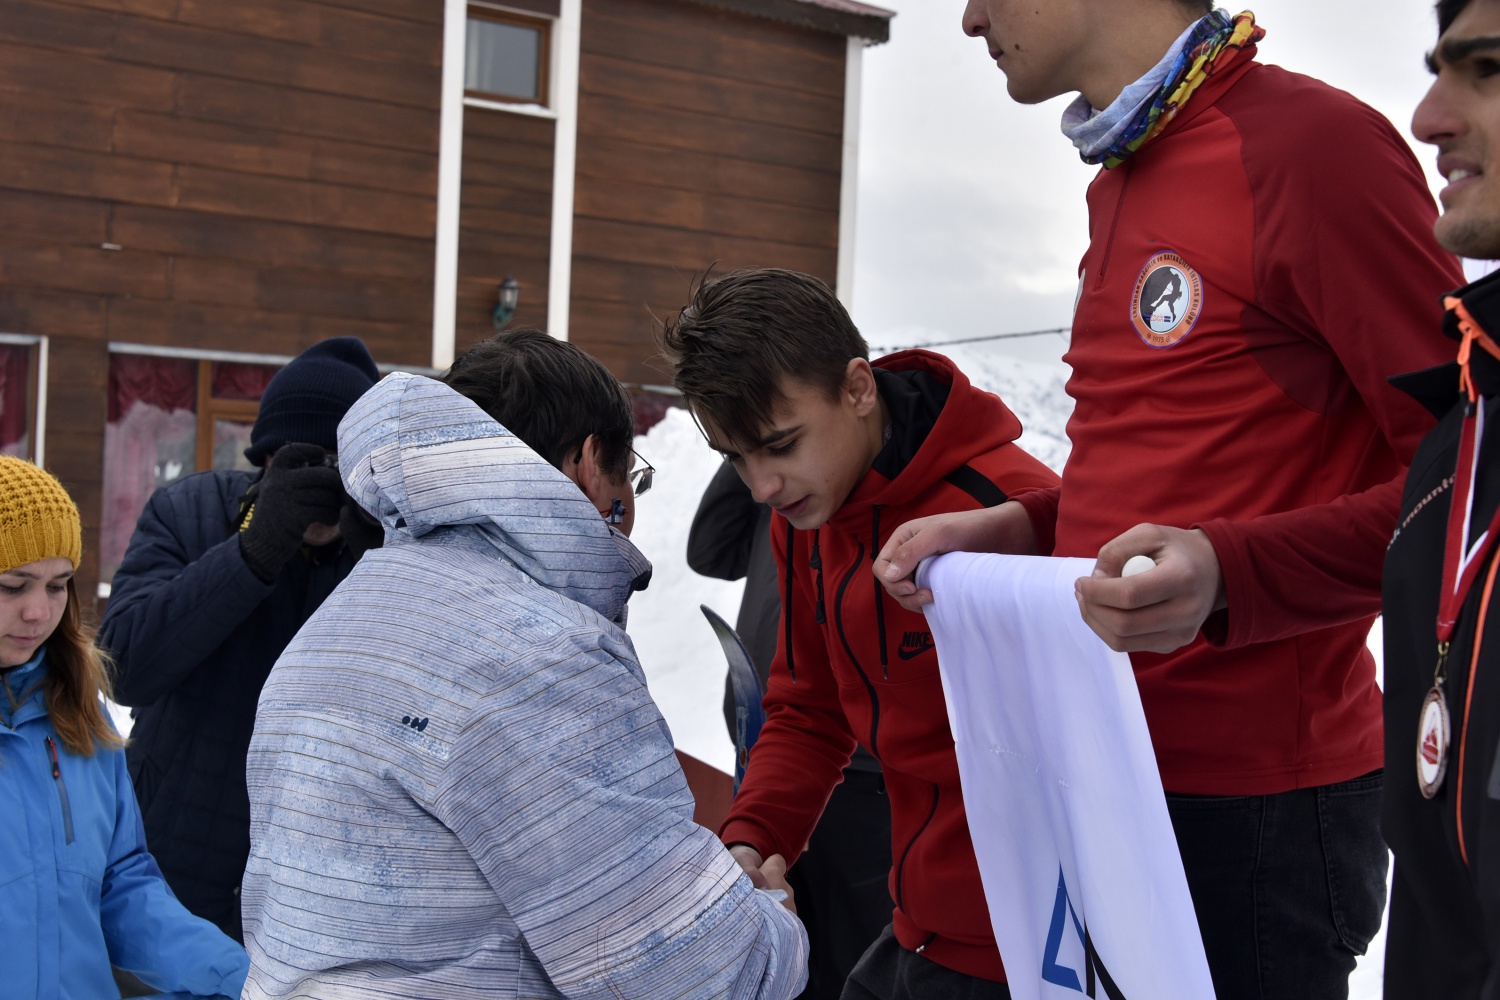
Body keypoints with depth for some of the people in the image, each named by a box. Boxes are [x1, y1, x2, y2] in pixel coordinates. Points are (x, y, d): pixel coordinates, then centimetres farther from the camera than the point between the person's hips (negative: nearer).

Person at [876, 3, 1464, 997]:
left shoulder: (1310, 140, -14)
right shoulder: (1120, 184, 12)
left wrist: (1228, 576, -28)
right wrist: (1011, 530, 6)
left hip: (1252, 803, -8)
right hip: (1106, 774, 8)